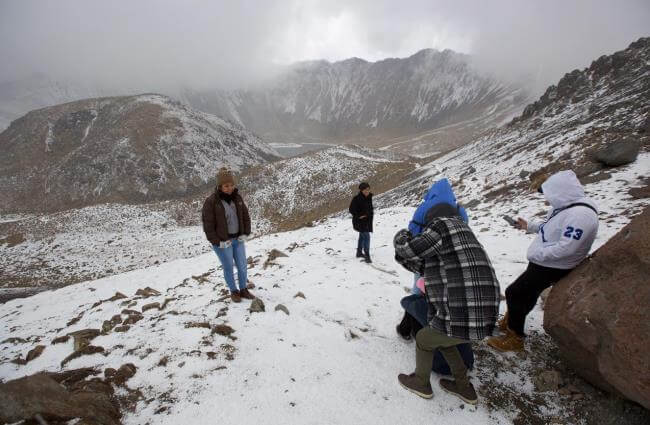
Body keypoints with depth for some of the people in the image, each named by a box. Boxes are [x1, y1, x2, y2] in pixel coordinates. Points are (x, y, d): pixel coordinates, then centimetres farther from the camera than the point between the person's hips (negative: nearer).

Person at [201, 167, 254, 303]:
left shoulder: (237, 198, 0)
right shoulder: (211, 202, -15)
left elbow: (246, 216, 8)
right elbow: (208, 225, -13)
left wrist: (245, 234, 0)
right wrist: (218, 242, -15)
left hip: (238, 239, 5)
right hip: (222, 242, -4)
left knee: (242, 266, 11)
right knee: (228, 268, 10)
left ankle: (243, 290, 32)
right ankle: (234, 291, 32)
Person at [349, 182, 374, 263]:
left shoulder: (369, 197, 4)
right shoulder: (356, 199, -18)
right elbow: (351, 209, -17)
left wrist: (370, 212, 1)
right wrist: (359, 216, -19)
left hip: (367, 221, 8)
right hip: (360, 222, -8)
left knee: (362, 236, 20)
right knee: (366, 237, -14)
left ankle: (359, 252, 36)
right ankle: (367, 255, -9)